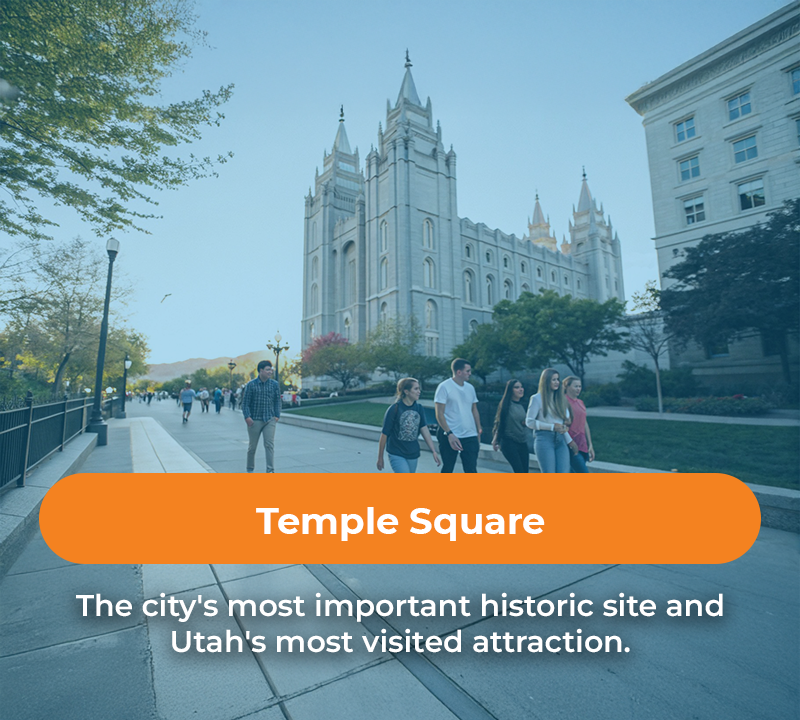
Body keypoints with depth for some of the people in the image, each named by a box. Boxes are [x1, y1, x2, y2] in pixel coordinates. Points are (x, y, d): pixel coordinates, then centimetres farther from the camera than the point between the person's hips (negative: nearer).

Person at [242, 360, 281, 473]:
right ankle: (250, 468, 31)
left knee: (269, 445, -7)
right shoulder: (251, 385, -3)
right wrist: (247, 417, -11)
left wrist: (277, 415, 2)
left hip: (270, 420, 1)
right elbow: (245, 402, -2)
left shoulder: (274, 384, 4)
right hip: (254, 420, -1)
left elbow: (277, 401, 9)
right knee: (252, 446, 12)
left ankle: (270, 470, -4)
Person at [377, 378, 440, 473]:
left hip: (413, 454, 5)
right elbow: (384, 434, -9)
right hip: (397, 455, -5)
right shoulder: (394, 409, -15)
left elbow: (425, 430, -1)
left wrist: (434, 451, -8)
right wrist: (380, 458, -3)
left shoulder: (419, 408, -1)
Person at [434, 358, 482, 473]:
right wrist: (449, 434, -19)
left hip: (470, 437, 4)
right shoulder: (444, 387, -8)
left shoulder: (470, 388, 9)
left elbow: (474, 411, 16)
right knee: (447, 470, 10)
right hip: (450, 436, -4)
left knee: (471, 470, 1)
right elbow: (439, 414, -11)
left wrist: (479, 433, 11)